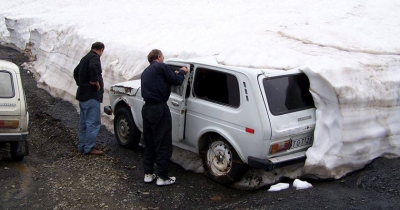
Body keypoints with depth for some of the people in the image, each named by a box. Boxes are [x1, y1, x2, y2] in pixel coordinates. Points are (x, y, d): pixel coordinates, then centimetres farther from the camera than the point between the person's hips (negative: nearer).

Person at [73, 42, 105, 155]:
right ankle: (89, 148, -7)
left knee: (84, 122, 15)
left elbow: (76, 71, 31)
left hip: (83, 94, 10)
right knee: (93, 122, -8)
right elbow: (93, 68, -35)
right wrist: (95, 81, -23)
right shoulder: (95, 58, -12)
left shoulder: (85, 58, 18)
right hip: (91, 95, -10)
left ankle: (82, 146, 21)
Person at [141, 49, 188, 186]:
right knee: (163, 145, -1)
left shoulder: (146, 71, 19)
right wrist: (181, 72, 13)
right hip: (159, 109, -8)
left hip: (146, 108, 8)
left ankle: (148, 174, 21)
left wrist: (175, 74, 18)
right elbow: (176, 81, -7)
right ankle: (162, 177, 3)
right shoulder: (161, 67, -5)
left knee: (149, 144, 15)